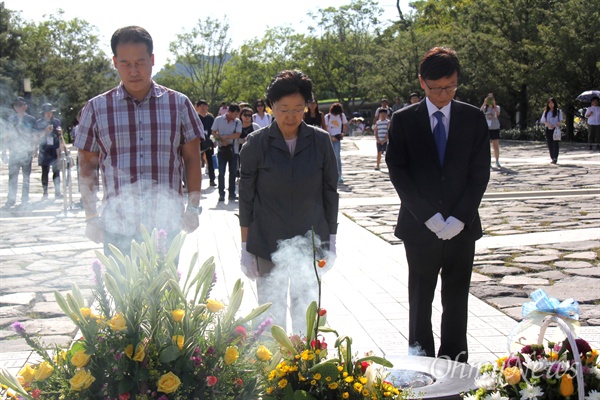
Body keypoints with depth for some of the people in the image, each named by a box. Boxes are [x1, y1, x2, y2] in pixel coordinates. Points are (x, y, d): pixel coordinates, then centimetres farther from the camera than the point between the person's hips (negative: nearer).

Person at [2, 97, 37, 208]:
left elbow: (34, 136, 5)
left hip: (26, 151, -1)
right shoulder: (11, 119, 10)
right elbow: (8, 136, 14)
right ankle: (11, 199, 6)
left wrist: (34, 149, -5)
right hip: (14, 151, 1)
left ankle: (25, 200, 9)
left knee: (26, 177, 2)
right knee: (12, 176, -1)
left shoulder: (31, 119, 5)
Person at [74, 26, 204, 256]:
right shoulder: (97, 108, 5)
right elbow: (87, 164, 9)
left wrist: (193, 207, 3)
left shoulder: (179, 104, 6)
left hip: (167, 224, 0)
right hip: (117, 227, 0)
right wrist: (91, 217, 5)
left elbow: (192, 159, 9)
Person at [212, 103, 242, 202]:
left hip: (233, 150, 2)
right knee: (221, 172, -2)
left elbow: (237, 134, -7)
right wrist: (221, 139, -13)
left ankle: (232, 194, 15)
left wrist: (225, 136, -15)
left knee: (233, 172, 6)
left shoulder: (238, 122, 3)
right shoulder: (218, 119, 2)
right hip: (222, 149, -2)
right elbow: (214, 132, 3)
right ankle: (221, 194, 4)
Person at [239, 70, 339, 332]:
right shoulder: (257, 143, -3)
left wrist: (331, 239, 8)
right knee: (271, 320, 1)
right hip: (268, 246, -1)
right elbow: (246, 197, 1)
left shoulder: (320, 141, 1)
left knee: (307, 318, 7)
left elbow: (330, 192, 8)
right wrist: (246, 246, 1)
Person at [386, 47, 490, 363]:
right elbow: (398, 172, -4)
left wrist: (460, 217, -11)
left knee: (456, 301, 9)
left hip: (461, 227, 1)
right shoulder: (403, 120, -1)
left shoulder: (474, 118, 3)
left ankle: (455, 365, 20)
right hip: (420, 227, -1)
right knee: (420, 302, 9)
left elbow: (480, 173, 0)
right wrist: (428, 215, -12)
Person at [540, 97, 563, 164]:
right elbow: (542, 120, 7)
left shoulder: (558, 111, 4)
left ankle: (555, 158, -13)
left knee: (555, 144, -10)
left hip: (556, 129, -3)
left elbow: (560, 120, 4)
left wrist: (558, 123, -19)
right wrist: (548, 124, -11)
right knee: (550, 144, 3)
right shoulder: (546, 112, 10)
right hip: (548, 129, 3)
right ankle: (552, 158, 12)